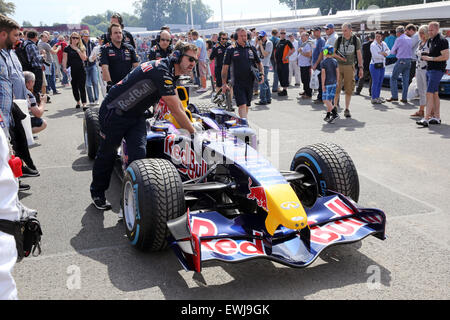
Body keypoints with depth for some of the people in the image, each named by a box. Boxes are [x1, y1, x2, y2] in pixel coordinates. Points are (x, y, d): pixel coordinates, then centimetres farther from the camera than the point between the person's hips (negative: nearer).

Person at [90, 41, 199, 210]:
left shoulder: (171, 70, 1)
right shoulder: (161, 71, -28)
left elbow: (176, 103, 13)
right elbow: (176, 110, -25)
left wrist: (189, 125, 11)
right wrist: (193, 132, -15)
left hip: (135, 115, 8)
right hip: (113, 112, -8)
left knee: (138, 155, -8)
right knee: (107, 153, 10)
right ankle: (97, 193, 31)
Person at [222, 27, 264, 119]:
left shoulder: (251, 48, 10)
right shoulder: (231, 49, -1)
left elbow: (259, 63, 18)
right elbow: (225, 67, 1)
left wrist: (262, 74, 0)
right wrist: (224, 83, -4)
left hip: (250, 82, 4)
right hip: (237, 83, -4)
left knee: (247, 105, 13)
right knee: (242, 105, -13)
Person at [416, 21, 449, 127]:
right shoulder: (430, 40, 16)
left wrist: (430, 58, -17)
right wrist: (425, 56, 9)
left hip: (437, 70, -9)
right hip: (429, 69, 9)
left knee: (429, 94, -16)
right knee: (435, 94, 11)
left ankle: (426, 118, -18)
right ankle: (437, 117, 16)